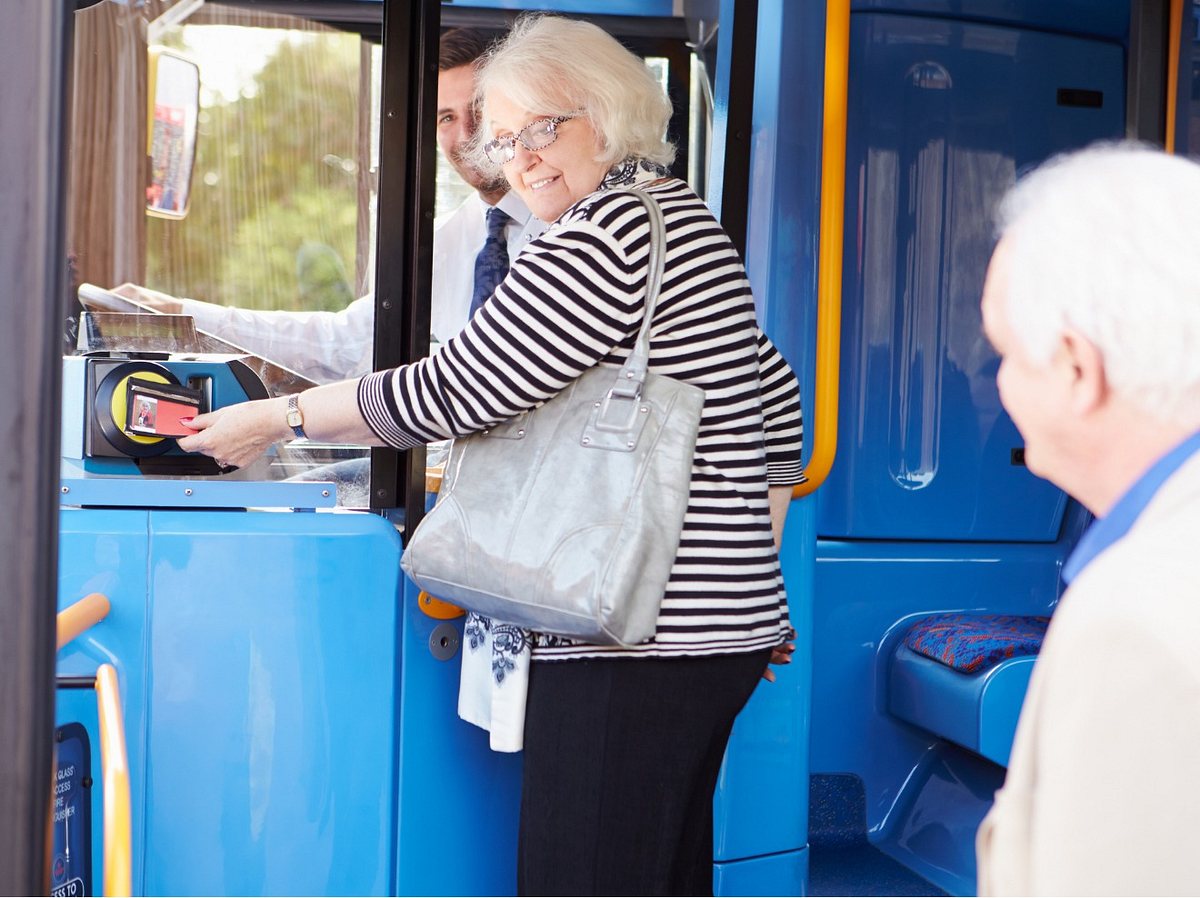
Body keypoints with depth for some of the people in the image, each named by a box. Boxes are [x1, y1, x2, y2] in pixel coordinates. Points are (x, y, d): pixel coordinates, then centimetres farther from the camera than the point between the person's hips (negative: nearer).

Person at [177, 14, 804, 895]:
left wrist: (275, 418, -1)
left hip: (637, 639, -10)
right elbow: (777, 395, 26)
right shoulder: (686, 215, 19)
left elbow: (451, 391, -12)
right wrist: (751, 569, 27)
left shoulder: (606, 231, -13)